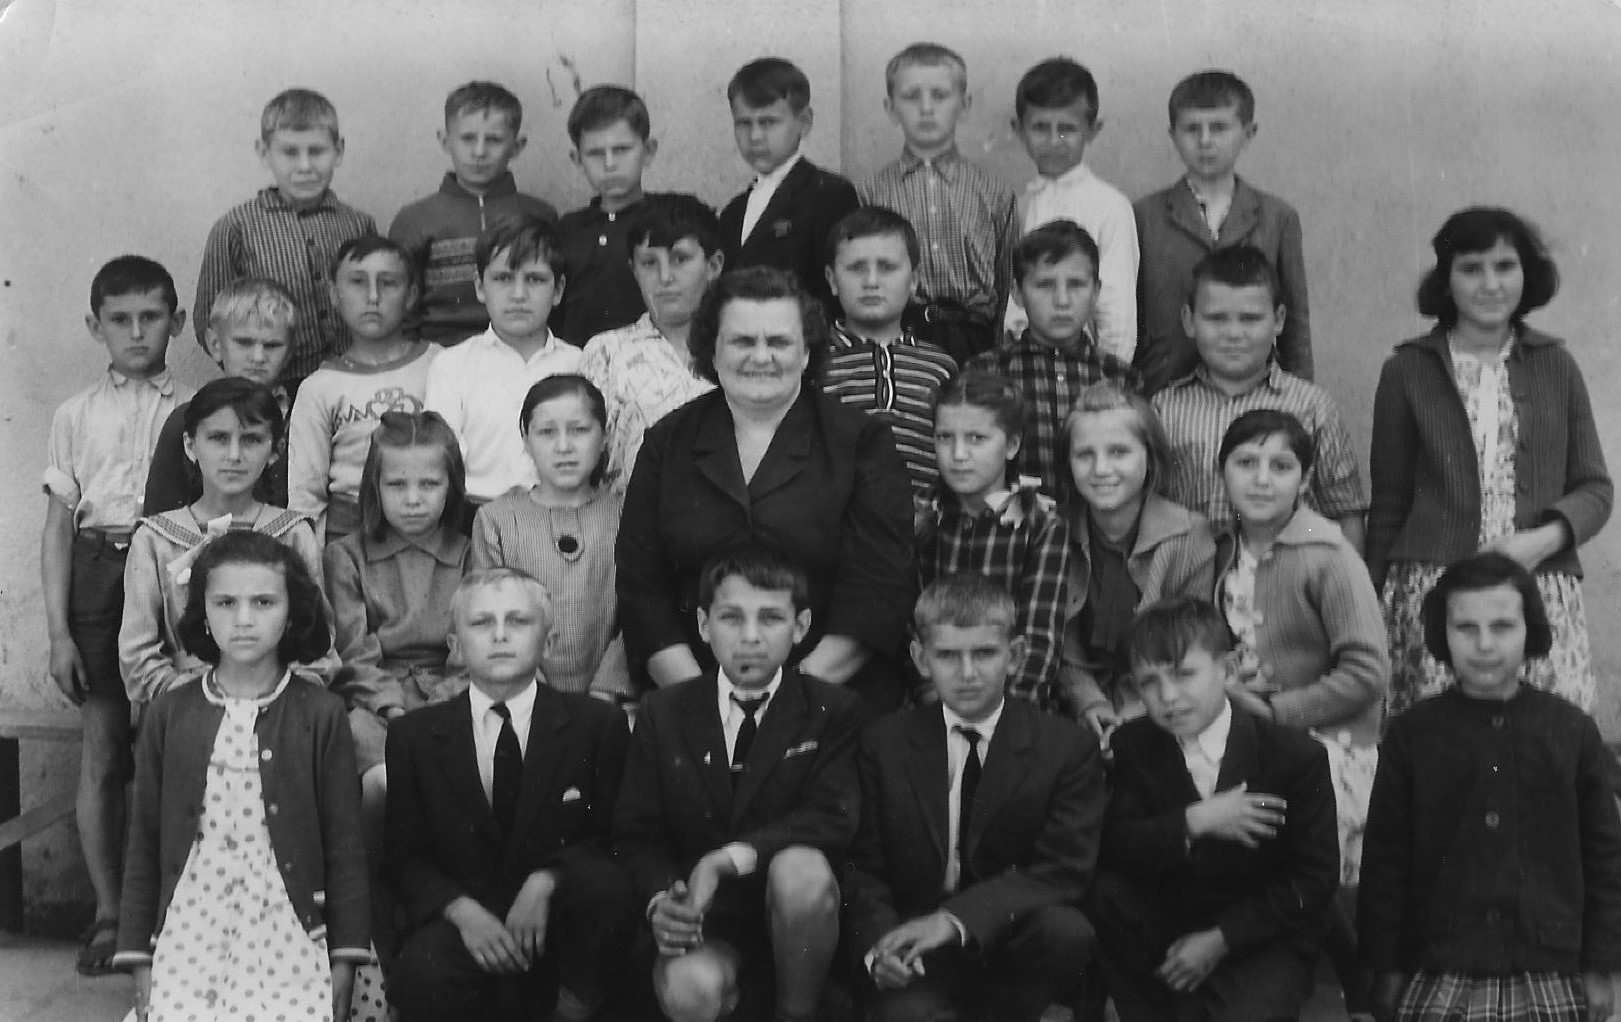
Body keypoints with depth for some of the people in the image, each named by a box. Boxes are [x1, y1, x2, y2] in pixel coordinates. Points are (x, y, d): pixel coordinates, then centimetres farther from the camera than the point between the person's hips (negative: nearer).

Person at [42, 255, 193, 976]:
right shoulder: (76, 415, 8)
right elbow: (58, 526, 7)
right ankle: (108, 911, 12)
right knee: (102, 751, 3)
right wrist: (58, 631, 0)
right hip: (97, 572, 1)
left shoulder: (194, 411, 6)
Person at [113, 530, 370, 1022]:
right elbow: (144, 843, 9)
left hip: (288, 938, -1)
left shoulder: (319, 713, 0)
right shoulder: (167, 714, 5)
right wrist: (139, 958, 7)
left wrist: (346, 957, 1)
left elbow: (343, 843, 2)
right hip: (188, 933, 1)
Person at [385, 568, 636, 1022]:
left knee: (604, 883, -33)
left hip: (559, 930, 1)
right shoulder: (414, 735, 8)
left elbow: (614, 840, 2)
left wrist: (546, 881, -17)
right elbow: (406, 857, 6)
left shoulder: (598, 724, 4)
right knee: (420, 980, -34)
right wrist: (462, 910, -14)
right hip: (462, 924, 0)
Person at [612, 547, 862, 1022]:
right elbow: (636, 833, 5)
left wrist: (731, 857, -25)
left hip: (797, 911, 0)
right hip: (704, 915, 0)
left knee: (799, 868, -36)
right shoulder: (663, 712, 6)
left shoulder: (834, 711, 0)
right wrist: (661, 901, -16)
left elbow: (835, 819, -14)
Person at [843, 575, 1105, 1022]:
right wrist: (880, 946, -19)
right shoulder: (883, 745, 4)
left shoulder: (1068, 747, -2)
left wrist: (957, 918, -24)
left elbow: (1064, 869, -11)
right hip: (918, 959, -2)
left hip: (1016, 944, 2)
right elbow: (863, 869, 4)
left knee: (1066, 930, -31)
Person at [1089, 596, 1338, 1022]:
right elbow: (1111, 848, -12)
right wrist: (1192, 822, -27)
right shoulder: (1132, 746, -1)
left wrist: (1220, 939, -15)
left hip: (1260, 938, -3)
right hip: (1166, 922, 4)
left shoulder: (1298, 756, -10)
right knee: (1101, 896, -26)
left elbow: (1313, 879, -9)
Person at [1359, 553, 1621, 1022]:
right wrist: (1386, 968, 3)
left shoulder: (1572, 731, 3)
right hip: (1437, 979, 0)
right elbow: (1384, 860, 5)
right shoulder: (1411, 735, 2)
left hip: (1551, 981, 1)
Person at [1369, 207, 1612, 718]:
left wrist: (1545, 538, -7)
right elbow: (1388, 503, 11)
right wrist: (1374, 600, 10)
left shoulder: (1556, 366, 12)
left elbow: (1596, 487, 12)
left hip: (1545, 592, 1)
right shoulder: (1407, 371, 8)